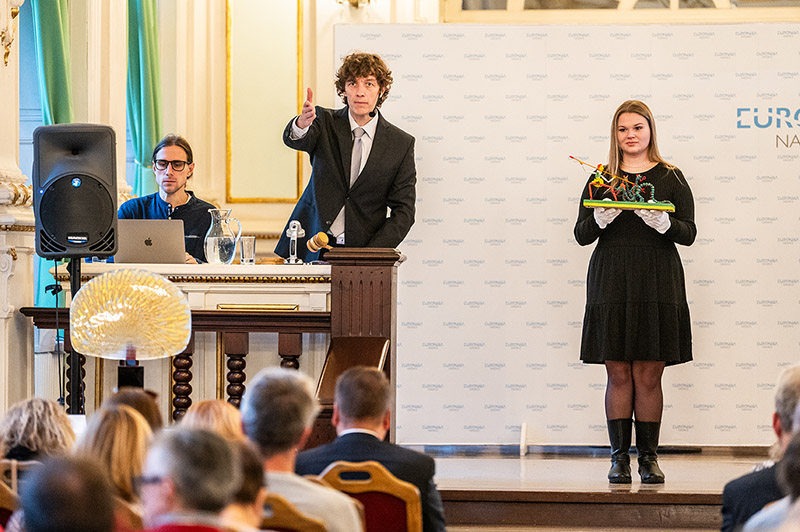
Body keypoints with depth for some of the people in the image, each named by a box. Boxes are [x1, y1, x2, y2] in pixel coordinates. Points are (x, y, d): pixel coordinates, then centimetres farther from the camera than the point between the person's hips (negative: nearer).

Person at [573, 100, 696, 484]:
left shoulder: (670, 178, 7)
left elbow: (688, 233, 0)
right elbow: (582, 234, 6)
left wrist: (662, 221, -20)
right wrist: (601, 218, -15)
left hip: (657, 283, -1)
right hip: (611, 283, 1)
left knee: (648, 375, -1)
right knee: (618, 373, -1)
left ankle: (649, 457, 6)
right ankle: (619, 457, 4)